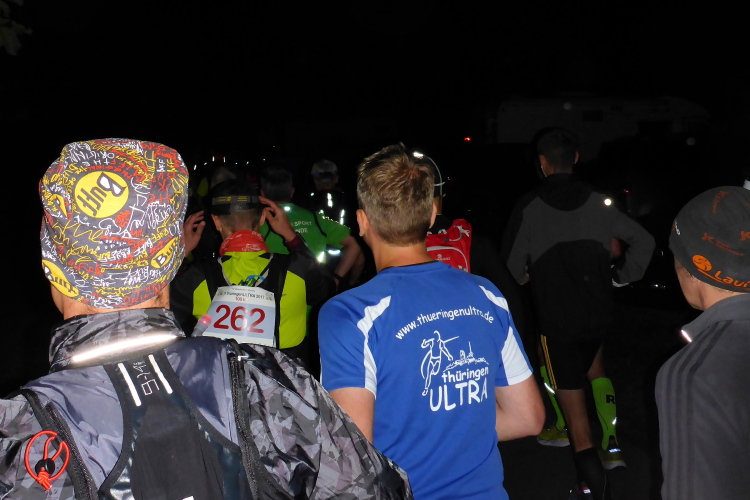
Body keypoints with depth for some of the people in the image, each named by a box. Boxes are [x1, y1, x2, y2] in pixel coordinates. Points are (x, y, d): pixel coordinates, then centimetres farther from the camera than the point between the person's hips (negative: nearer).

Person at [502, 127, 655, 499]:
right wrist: (622, 276, 14)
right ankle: (611, 444, 27)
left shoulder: (528, 207, -11)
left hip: (556, 320, -4)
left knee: (573, 405, 2)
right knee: (593, 364, 33)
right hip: (598, 312, 4)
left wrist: (525, 277, 17)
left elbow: (513, 265, -5)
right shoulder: (598, 203, -1)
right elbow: (644, 241, 1)